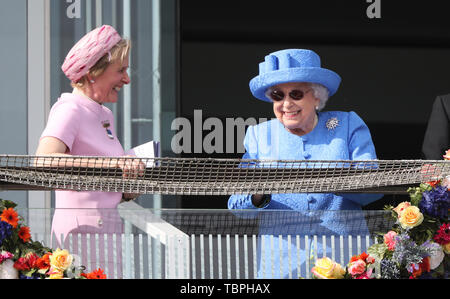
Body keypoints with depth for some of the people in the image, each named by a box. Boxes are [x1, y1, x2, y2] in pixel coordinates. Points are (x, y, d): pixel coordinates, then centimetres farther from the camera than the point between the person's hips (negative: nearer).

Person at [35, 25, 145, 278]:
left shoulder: (105, 115, 18)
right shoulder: (70, 110, -9)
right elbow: (45, 161, -28)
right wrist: (110, 163, -34)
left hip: (107, 232, 9)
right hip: (82, 234, -9)